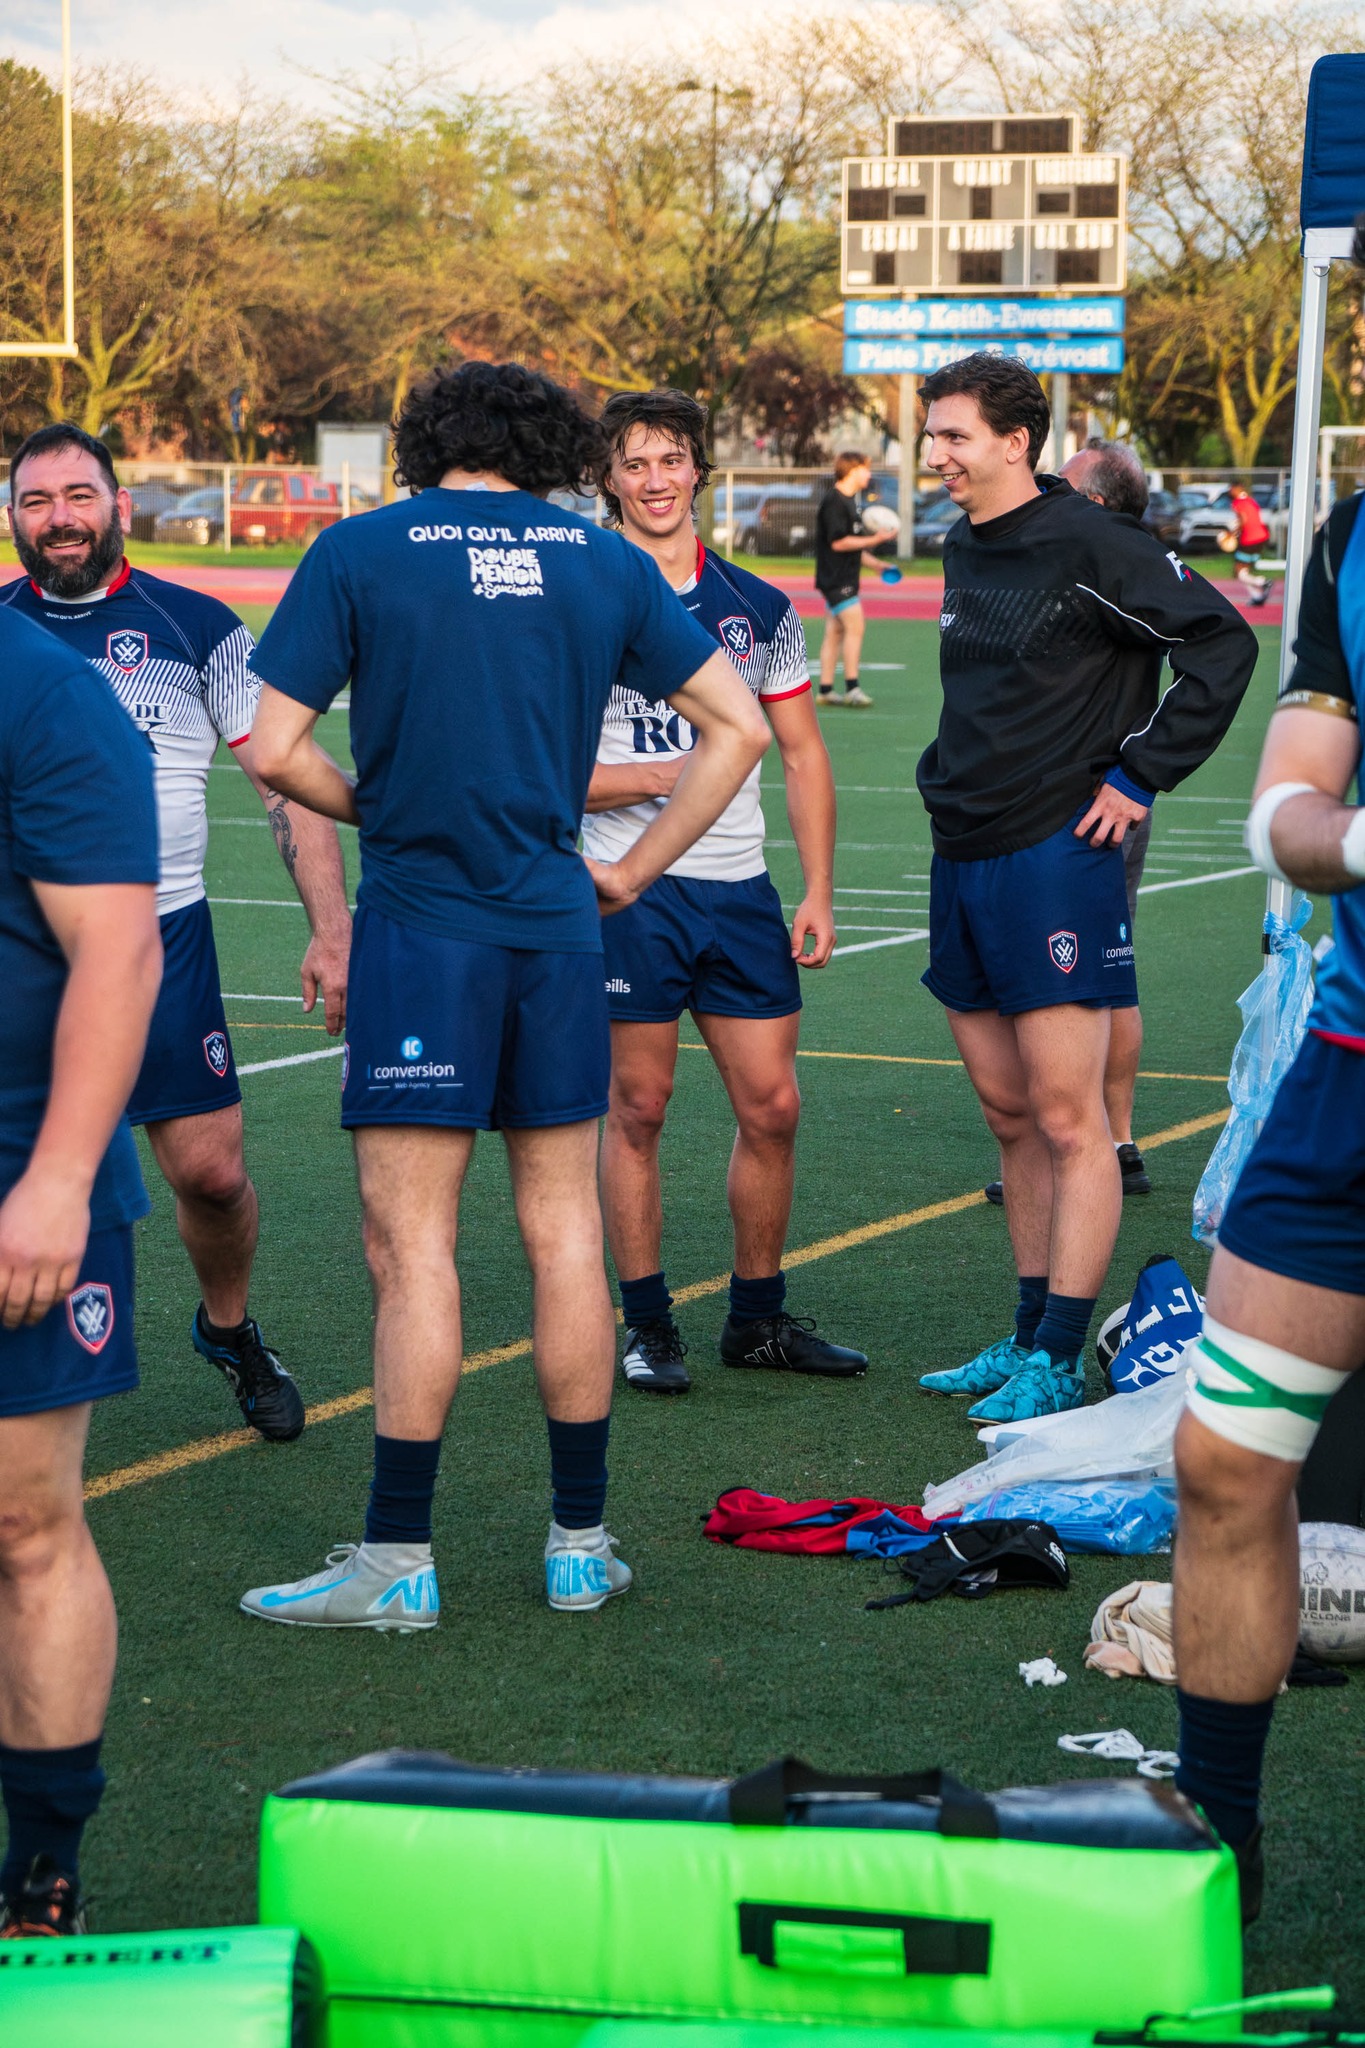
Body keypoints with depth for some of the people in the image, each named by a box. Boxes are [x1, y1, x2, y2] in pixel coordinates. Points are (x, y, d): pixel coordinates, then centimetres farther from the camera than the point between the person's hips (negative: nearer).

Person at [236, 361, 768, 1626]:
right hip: (556, 923, 4)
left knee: (409, 1239, -1)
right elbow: (738, 725, 7)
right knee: (564, 1228, 11)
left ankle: (398, 1560, 2)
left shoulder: (359, 552, -3)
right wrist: (631, 870, 12)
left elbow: (275, 752, -6)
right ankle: (580, 1544, 17)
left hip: (422, 927, -3)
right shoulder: (599, 561, 6)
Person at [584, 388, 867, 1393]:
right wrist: (671, 774, -17)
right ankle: (649, 1325, 12)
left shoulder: (760, 608, 9)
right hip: (631, 890, -4)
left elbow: (804, 753, 13)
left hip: (742, 890, 4)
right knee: (638, 1109, 2)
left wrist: (819, 890, 7)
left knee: (772, 1106, 4)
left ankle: (758, 1314, 18)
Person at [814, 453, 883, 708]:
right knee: (855, 627, -13)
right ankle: (852, 687, -13)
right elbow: (838, 542, -20)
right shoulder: (834, 502, -15)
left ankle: (825, 690, 10)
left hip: (844, 578, 10)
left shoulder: (847, 501, 17)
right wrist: (873, 540, -19)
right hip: (837, 579, -10)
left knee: (835, 632, 9)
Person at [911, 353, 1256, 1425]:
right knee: (1011, 1115, 13)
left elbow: (1222, 641, -12)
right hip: (962, 858, 8)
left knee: (1067, 1120, -5)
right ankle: (1029, 1338, 20)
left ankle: (1059, 1364, -2)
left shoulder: (1086, 544, -12)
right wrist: (951, 775, 15)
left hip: (1054, 858, -8)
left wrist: (1139, 778, -12)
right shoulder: (965, 553, 13)